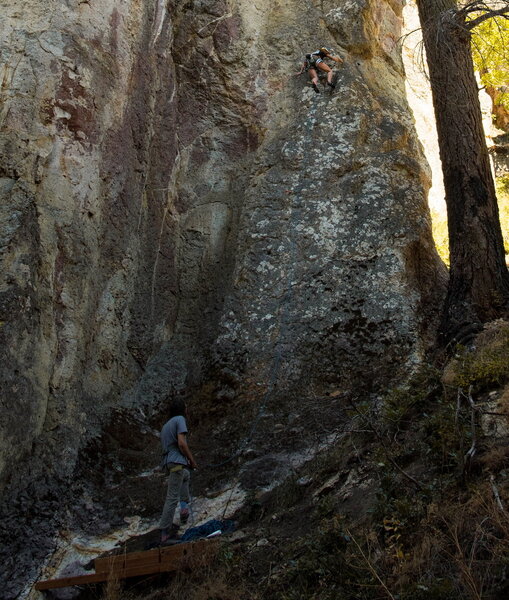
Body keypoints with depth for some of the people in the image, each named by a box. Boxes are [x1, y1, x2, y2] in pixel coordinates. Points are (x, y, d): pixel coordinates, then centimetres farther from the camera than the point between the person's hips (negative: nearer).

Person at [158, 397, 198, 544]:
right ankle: (165, 532, -6)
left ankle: (184, 505, 16)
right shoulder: (180, 419, -4)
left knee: (186, 475, 34)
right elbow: (182, 443, -15)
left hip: (168, 463, 9)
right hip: (177, 462, -9)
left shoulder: (165, 425, 23)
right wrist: (192, 460, -4)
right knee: (172, 498, -7)